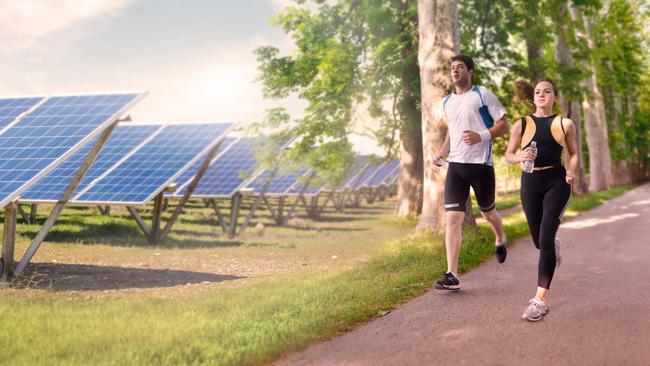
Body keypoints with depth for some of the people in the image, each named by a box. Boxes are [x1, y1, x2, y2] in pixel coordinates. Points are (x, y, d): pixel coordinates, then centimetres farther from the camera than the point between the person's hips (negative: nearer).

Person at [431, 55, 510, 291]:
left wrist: (481, 136, -21)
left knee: (487, 212, 15)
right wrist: (442, 154, 12)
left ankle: (501, 240, 51)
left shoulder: (482, 95, -3)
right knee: (452, 218, -10)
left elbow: (504, 125, -4)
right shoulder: (446, 102, 13)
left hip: (481, 164, -3)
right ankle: (452, 276, -13)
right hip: (456, 165, 3)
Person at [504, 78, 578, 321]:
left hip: (557, 182, -2)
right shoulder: (522, 124, 4)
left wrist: (571, 171, -7)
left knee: (545, 238, -17)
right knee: (539, 241, 14)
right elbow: (508, 155, 9)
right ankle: (554, 249, 56)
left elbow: (573, 153, 14)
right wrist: (521, 157, -13)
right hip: (531, 182, 2)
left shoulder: (565, 124, 3)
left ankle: (540, 300, -15)